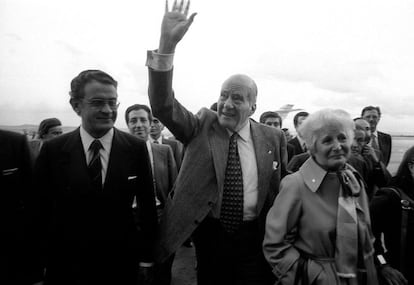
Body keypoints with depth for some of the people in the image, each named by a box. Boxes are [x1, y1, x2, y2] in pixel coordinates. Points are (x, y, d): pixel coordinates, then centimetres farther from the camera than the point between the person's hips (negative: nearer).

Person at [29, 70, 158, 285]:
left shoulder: (136, 148, -8)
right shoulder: (52, 150, -8)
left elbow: (147, 206, -3)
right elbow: (40, 211, -2)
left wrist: (146, 258, -1)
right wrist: (41, 266, -1)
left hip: (121, 265, 0)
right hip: (66, 267, 0)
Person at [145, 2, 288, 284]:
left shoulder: (274, 138, -1)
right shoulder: (202, 125, -4)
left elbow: (283, 188, 7)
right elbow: (163, 106, -18)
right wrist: (167, 45, -30)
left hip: (255, 239, 0)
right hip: (209, 235, 1)